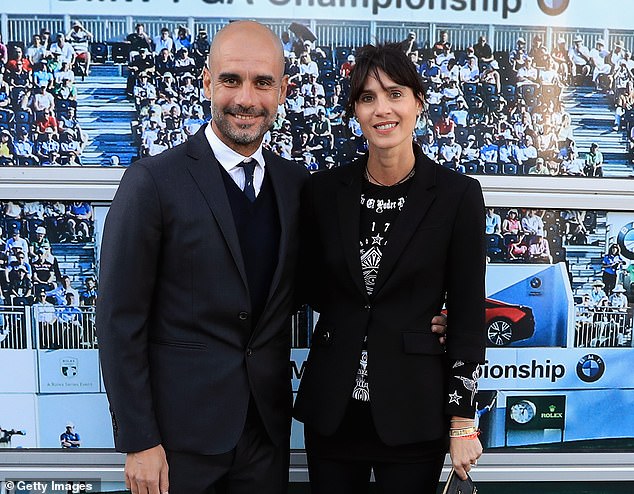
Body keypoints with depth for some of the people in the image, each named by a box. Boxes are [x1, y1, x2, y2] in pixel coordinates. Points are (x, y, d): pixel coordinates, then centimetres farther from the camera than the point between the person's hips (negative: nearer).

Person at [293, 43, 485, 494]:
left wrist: (463, 420, -5)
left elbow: (468, 313, -5)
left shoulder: (458, 195, -7)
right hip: (330, 408, 3)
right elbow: (311, 288, 7)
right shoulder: (324, 191, -1)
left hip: (413, 410, -2)